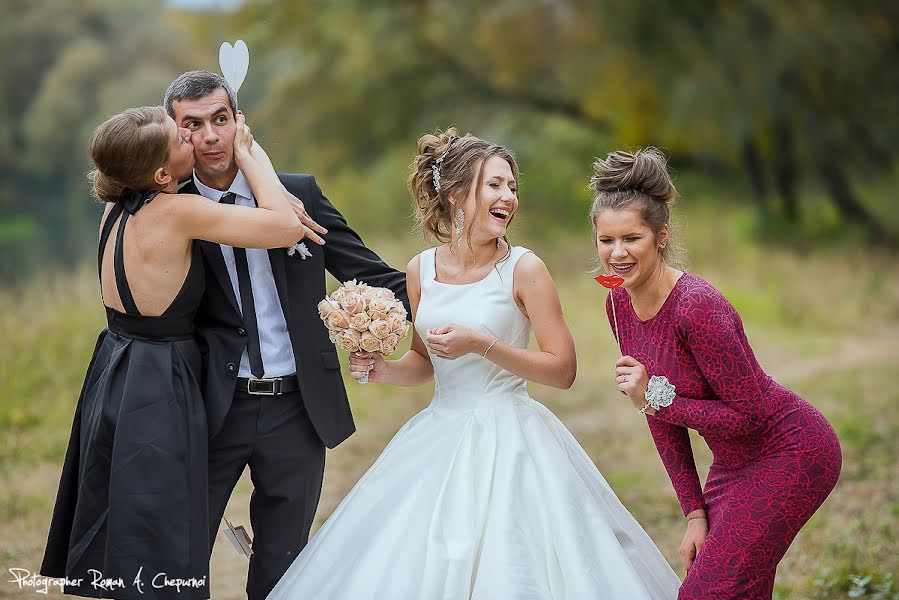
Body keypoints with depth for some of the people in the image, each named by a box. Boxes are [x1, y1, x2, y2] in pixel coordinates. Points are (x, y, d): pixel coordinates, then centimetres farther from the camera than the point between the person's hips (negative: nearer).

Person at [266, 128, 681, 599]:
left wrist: (482, 345, -18)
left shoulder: (523, 269, -9)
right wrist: (383, 370, -2)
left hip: (507, 444, -4)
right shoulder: (421, 270, 4)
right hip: (440, 435, 5)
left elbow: (563, 370, -9)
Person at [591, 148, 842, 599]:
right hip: (734, 461, 8)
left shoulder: (697, 307, -28)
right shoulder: (621, 305, -2)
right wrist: (694, 513, 3)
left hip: (790, 456, -8)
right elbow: (662, 417, 5)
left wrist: (658, 397, -26)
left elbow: (750, 414, -22)